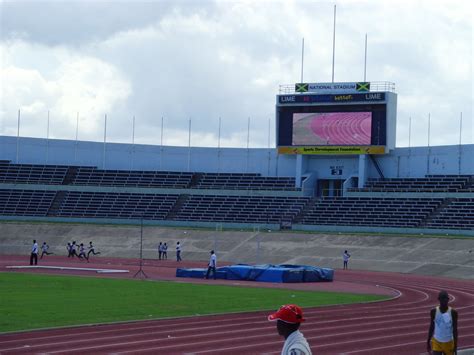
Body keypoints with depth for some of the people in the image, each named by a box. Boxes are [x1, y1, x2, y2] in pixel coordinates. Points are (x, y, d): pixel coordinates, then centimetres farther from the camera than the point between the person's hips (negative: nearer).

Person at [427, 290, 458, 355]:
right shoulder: (434, 311, -6)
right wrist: (428, 342, 5)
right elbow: (431, 328, 4)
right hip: (436, 342, 0)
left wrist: (455, 345, -7)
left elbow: (455, 330, -5)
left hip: (448, 343, 0)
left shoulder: (453, 313, -10)